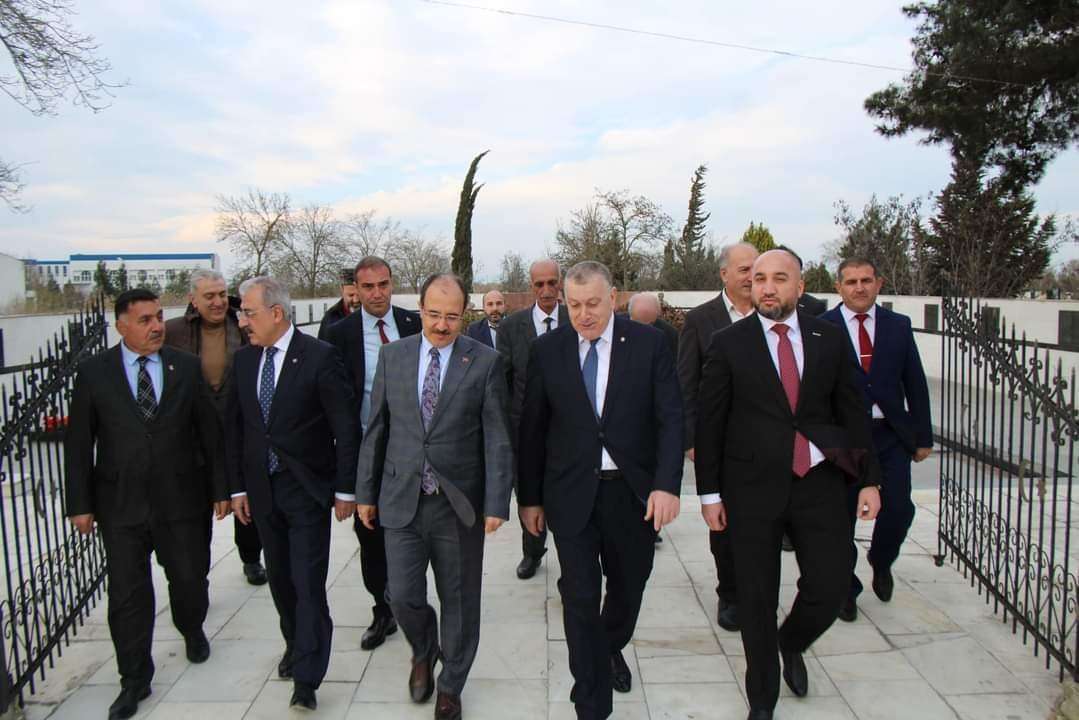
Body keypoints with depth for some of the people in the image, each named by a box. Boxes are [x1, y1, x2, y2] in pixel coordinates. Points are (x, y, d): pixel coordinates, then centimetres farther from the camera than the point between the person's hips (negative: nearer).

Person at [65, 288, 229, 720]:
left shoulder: (187, 367, 0)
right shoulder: (94, 373, -1)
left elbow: (210, 432, 2)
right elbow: (79, 443, 1)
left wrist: (220, 488, 2)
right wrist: (79, 503, -1)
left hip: (182, 498, 1)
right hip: (120, 504, 0)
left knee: (190, 579, 11)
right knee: (127, 593, 7)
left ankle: (192, 631, 44)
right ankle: (134, 680, 24)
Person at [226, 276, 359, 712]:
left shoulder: (319, 356, -13)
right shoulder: (244, 359, 4)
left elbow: (345, 427, -11)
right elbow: (234, 426, 10)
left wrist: (345, 489, -10)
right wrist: (238, 487, 8)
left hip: (308, 489, -5)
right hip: (262, 490, 6)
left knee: (308, 584, -3)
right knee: (279, 579, 16)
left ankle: (306, 679, 6)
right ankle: (296, 647, 37)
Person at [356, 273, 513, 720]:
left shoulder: (485, 362, -6)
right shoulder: (393, 355, 2)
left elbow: (497, 439, -7)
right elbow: (376, 429, 7)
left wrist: (497, 503, -11)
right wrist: (365, 491, 8)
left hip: (459, 503, -2)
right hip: (401, 499, 2)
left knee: (459, 601, 10)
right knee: (403, 597, 6)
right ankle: (424, 652, 40)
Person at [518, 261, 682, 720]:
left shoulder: (648, 343, -4)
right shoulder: (547, 350, -2)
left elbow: (670, 418, -7)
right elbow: (532, 429, 2)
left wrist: (667, 485, -19)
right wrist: (529, 497, 4)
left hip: (634, 492, 1)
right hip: (571, 493, -1)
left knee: (628, 586, 18)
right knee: (580, 598, 2)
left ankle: (612, 647, 51)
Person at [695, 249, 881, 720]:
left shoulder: (829, 338, 4)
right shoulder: (729, 343, -2)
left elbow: (852, 412, 8)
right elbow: (708, 422, -1)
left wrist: (869, 478, 5)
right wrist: (709, 492, -2)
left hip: (820, 483, 2)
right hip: (753, 486, -2)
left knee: (830, 587, 3)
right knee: (756, 600, 8)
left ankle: (791, 644, 38)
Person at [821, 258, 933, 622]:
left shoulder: (899, 325, 5)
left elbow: (916, 384, 7)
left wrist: (923, 437, 5)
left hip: (891, 433, 2)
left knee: (899, 509, -2)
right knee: (842, 516, 6)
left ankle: (880, 563, 32)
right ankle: (846, 588, 27)